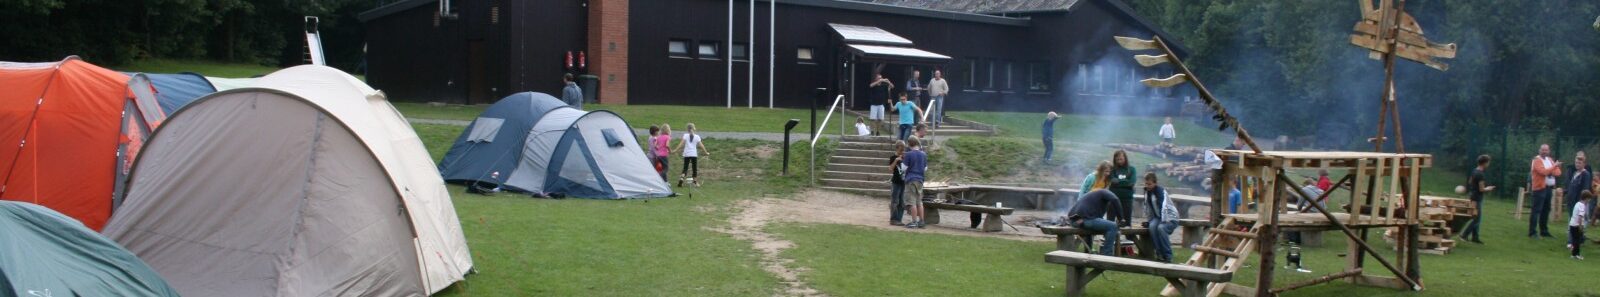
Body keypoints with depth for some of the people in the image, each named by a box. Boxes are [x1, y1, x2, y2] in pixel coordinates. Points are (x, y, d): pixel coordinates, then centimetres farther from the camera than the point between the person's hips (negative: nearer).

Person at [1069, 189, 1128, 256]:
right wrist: (1120, 219, -3)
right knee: (1112, 226, -9)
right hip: (1083, 219, -9)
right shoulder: (1105, 193, 11)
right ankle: (1106, 255, -10)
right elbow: (1115, 200, -10)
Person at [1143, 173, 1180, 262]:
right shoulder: (1147, 191, 4)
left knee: (1161, 228, -36)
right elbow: (1147, 207, 12)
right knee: (1152, 226, -29)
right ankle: (1159, 254, -22)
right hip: (1157, 217, 6)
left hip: (1170, 218, -6)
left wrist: (1163, 221, -40)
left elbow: (1163, 207, -31)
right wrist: (1149, 221, 8)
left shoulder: (1160, 191, -19)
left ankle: (1168, 256, -25)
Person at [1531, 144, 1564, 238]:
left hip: (1549, 188, 8)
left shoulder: (1550, 160, 16)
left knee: (1546, 210, 12)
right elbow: (1543, 171, -21)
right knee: (1537, 210, -10)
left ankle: (1544, 231, 19)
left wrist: (1550, 171, -11)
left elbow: (1558, 172, 9)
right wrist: (1554, 166, -12)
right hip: (1540, 188, -8)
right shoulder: (1537, 160, -8)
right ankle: (1532, 232, -11)